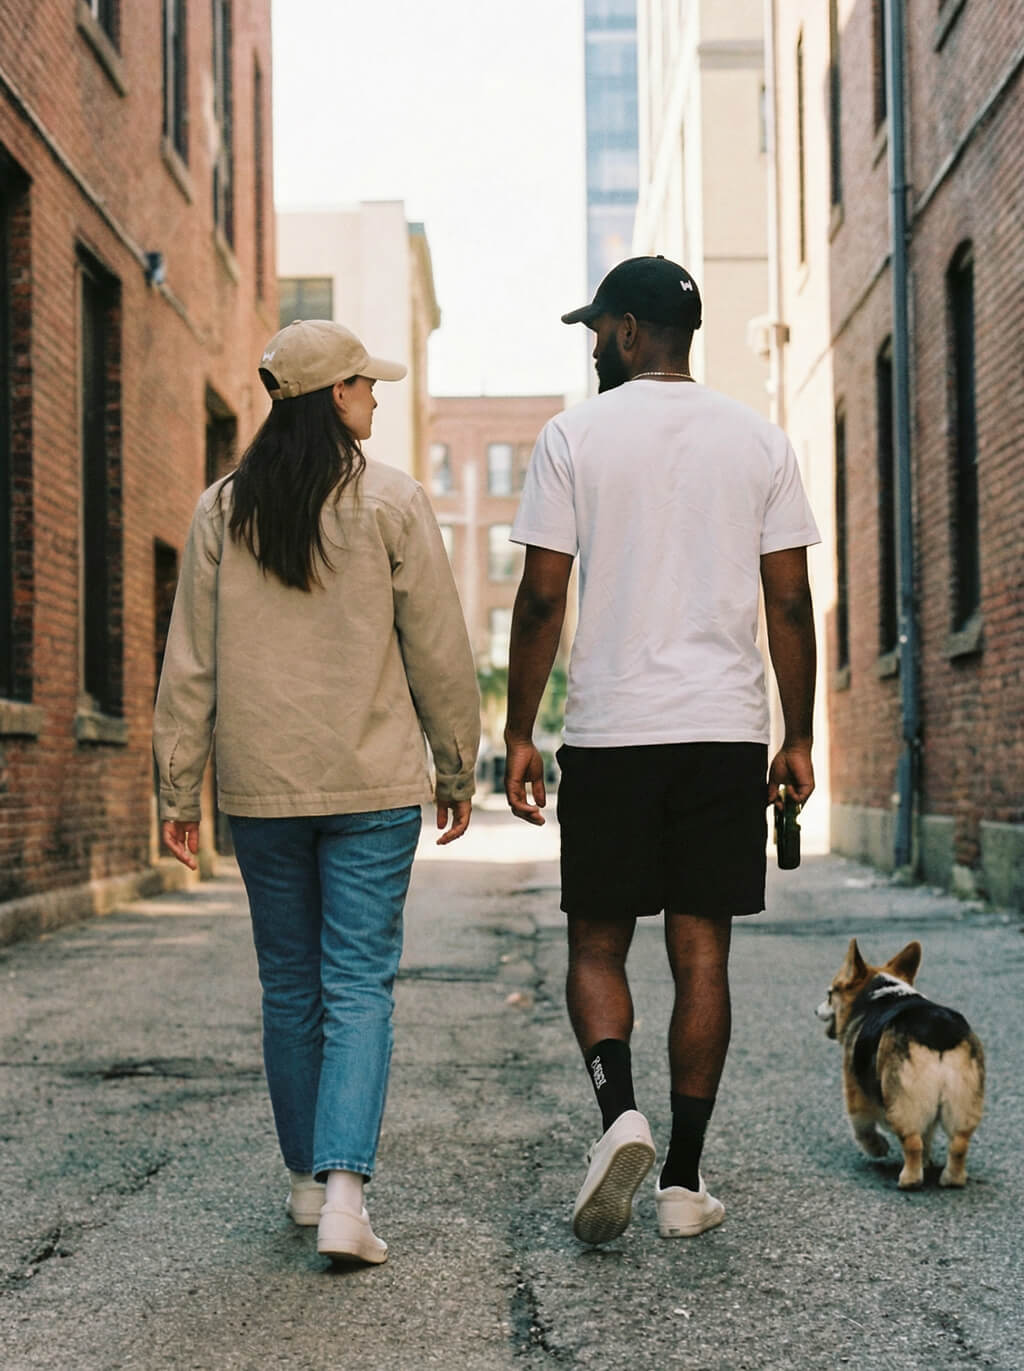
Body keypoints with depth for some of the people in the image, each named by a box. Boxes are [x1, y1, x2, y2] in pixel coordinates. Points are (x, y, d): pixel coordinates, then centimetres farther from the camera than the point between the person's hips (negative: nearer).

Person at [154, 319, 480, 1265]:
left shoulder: (224, 510, 3)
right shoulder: (391, 501, -5)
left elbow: (190, 663, 3)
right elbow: (438, 650, -3)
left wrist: (179, 789, 8)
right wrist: (458, 769, 8)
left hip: (261, 787, 3)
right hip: (373, 784, -3)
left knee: (290, 986, 15)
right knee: (360, 984, -1)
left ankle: (308, 1178, 26)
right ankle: (344, 1191, -13)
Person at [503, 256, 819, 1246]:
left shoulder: (575, 435, -1)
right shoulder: (759, 440, 7)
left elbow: (541, 600, -4)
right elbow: (791, 602, 5)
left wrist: (517, 734, 3)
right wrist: (799, 739, 12)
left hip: (610, 729, -2)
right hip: (727, 729, 2)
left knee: (596, 942, 11)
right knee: (702, 951, 7)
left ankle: (619, 1111, -12)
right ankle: (684, 1180, 9)